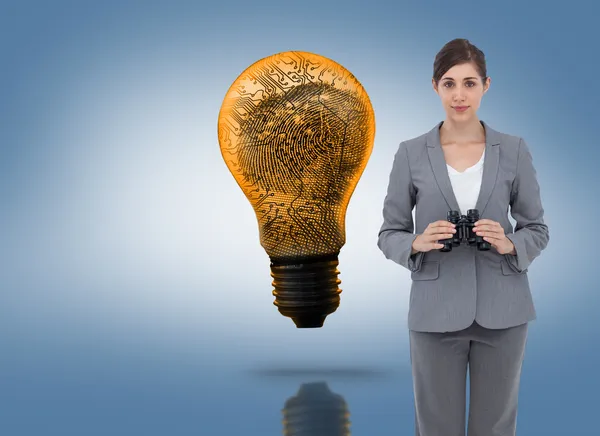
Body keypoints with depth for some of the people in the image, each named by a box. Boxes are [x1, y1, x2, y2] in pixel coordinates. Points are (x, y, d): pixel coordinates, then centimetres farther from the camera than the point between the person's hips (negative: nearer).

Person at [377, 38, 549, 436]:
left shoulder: (514, 149, 1)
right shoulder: (412, 153, 0)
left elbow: (538, 229, 6)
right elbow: (388, 234, 3)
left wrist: (509, 244, -15)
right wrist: (417, 243, -18)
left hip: (502, 311, 1)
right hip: (436, 312, -1)